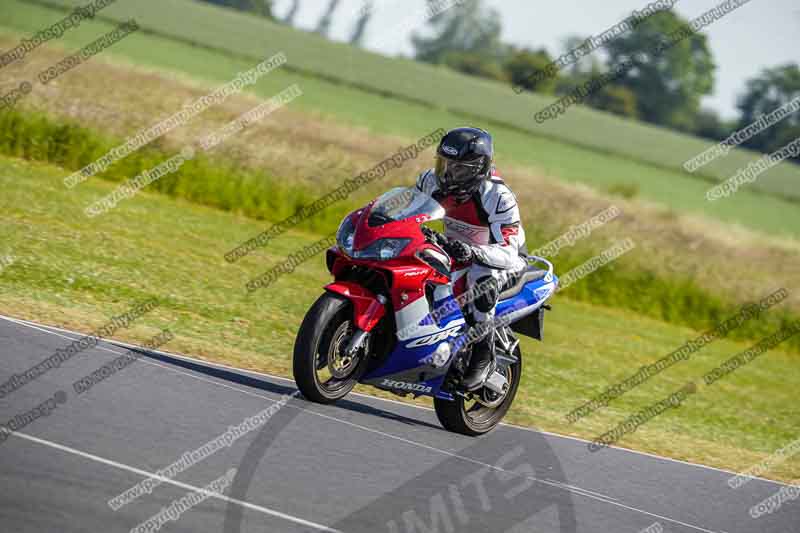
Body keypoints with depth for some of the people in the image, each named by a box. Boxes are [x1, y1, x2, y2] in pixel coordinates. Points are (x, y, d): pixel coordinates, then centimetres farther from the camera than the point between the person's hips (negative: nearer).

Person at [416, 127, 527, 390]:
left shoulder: (498, 197, -29)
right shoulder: (434, 181, -12)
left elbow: (507, 252, -35)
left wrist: (471, 251, -54)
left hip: (505, 262, -7)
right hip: (456, 252, 7)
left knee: (480, 276, -41)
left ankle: (483, 354, -29)